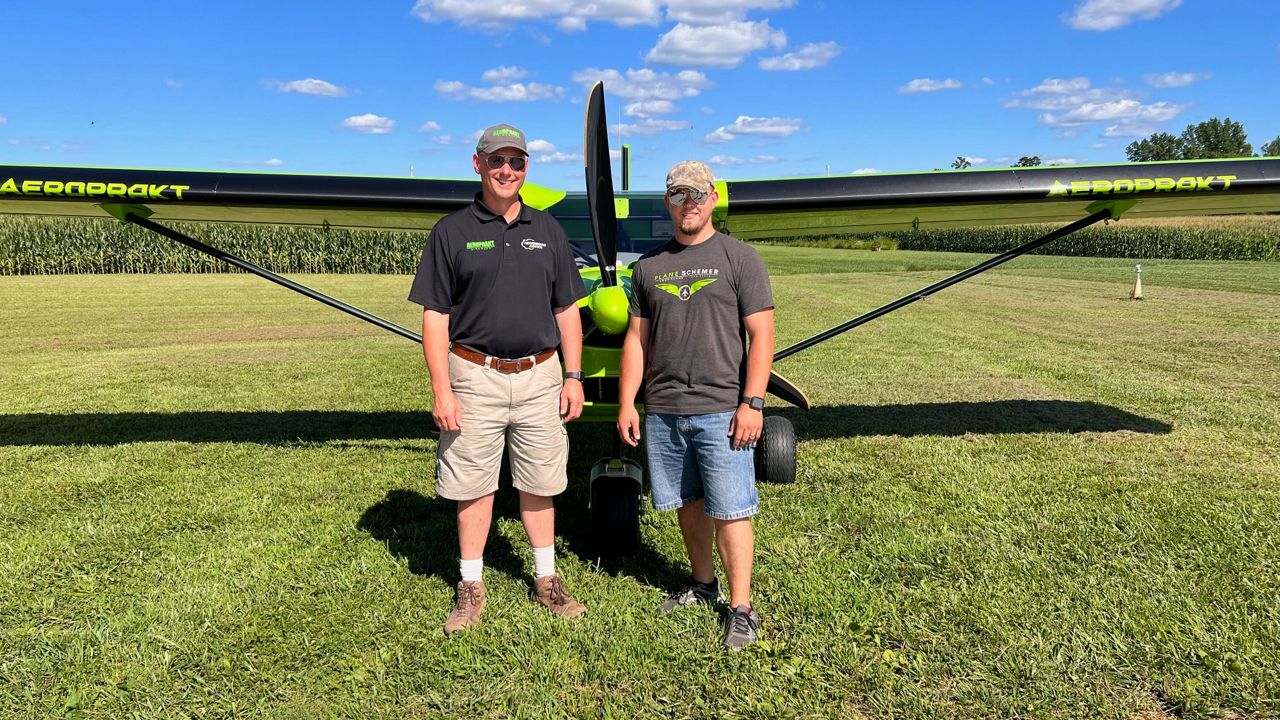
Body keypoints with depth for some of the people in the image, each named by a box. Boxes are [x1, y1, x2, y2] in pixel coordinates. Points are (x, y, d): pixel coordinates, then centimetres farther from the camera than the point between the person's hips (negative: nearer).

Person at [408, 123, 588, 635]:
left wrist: (573, 376, 4)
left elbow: (567, 309, 11)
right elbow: (434, 316, -3)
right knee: (473, 484, 7)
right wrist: (442, 390, -10)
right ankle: (471, 588, 22)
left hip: (540, 376, 3)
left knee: (539, 483, 12)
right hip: (476, 377, -2)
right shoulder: (452, 231, -1)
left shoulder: (547, 230, 9)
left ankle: (546, 579, 28)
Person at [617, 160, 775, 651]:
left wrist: (752, 402, -11)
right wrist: (626, 404, 8)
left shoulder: (738, 258, 0)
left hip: (721, 409, -4)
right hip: (662, 411, 4)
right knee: (687, 503, 15)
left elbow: (761, 335, -4)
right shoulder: (648, 266, 12)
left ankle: (741, 609, 9)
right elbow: (637, 339, 13)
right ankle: (703, 583, 33)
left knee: (730, 511, -2)